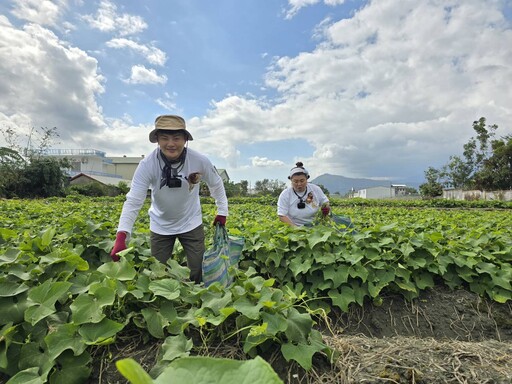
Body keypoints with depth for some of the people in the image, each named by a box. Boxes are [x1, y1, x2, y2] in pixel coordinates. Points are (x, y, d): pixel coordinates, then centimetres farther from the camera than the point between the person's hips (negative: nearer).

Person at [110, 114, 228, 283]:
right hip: (161, 227, 0)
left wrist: (222, 211, 3)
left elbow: (216, 184, -3)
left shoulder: (200, 161, -21)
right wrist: (121, 236, -36)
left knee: (198, 272, 7)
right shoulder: (147, 165, -23)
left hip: (191, 224, 0)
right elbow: (133, 201, -26)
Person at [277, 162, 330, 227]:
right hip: (293, 227, -2)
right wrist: (296, 228, -25)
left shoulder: (316, 189, 0)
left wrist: (326, 208, -10)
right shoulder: (285, 195, -8)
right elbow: (282, 216, -13)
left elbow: (325, 202, 13)